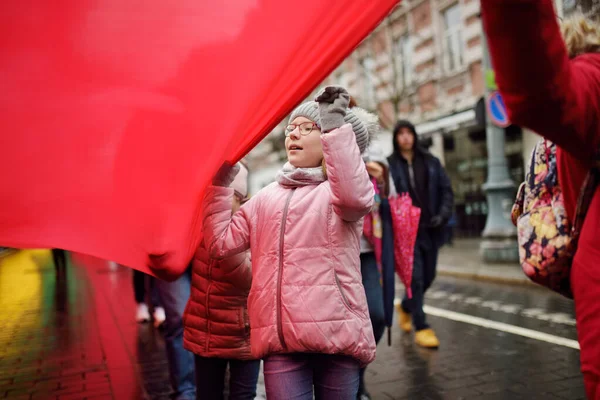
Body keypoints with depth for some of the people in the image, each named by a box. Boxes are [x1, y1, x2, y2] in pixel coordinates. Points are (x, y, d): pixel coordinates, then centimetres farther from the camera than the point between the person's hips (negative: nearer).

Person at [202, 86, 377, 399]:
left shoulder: (337, 189, 4)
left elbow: (355, 197, -22)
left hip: (336, 334, -3)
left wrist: (337, 127, -21)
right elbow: (220, 243, 9)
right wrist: (220, 184, 5)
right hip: (280, 338, 3)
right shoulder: (266, 198, 17)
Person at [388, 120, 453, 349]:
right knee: (415, 277, -8)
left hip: (430, 229, 5)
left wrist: (443, 215, -3)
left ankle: (406, 307, 40)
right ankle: (421, 328, 3)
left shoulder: (430, 162, 10)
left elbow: (446, 190, 11)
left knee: (428, 277, 13)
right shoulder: (389, 164, -2)